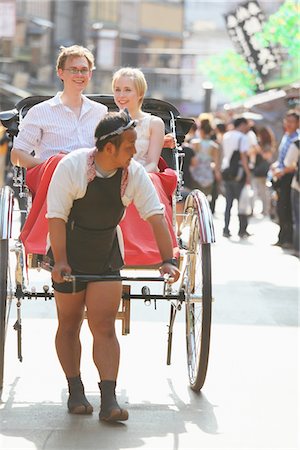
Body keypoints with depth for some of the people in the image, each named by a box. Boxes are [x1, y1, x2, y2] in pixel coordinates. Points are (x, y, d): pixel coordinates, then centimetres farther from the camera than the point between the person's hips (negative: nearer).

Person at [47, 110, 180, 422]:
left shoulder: (134, 173, -10)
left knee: (104, 327, -6)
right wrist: (59, 261, -26)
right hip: (69, 257, -2)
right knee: (69, 324, 8)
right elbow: (56, 215, -19)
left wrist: (168, 260, -21)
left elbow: (156, 216, -12)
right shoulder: (71, 166, -19)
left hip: (106, 256, 2)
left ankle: (109, 401, -11)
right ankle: (75, 392, 21)